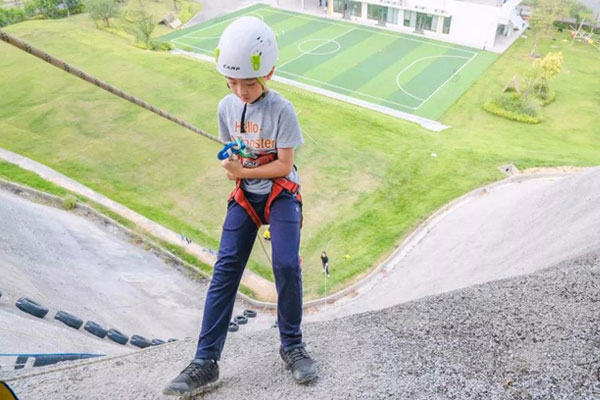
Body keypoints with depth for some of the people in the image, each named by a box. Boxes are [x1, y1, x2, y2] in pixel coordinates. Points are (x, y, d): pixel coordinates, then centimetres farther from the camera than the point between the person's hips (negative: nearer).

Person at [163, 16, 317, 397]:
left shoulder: (281, 109, -15)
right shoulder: (227, 107, -1)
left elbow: (284, 165, -16)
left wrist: (244, 171, -16)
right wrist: (232, 165, -10)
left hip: (281, 193, -4)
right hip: (244, 194, 4)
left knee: (286, 265, -19)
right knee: (225, 270, -5)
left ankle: (292, 345, 6)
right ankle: (206, 362, -1)